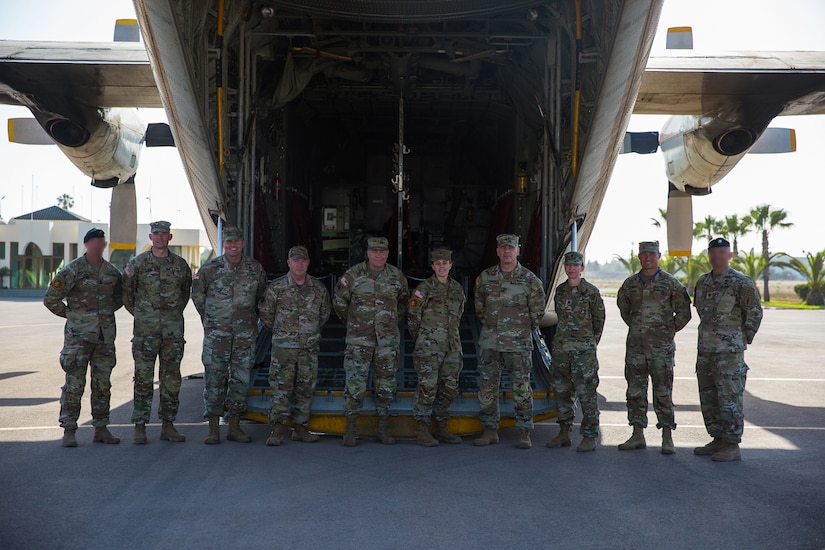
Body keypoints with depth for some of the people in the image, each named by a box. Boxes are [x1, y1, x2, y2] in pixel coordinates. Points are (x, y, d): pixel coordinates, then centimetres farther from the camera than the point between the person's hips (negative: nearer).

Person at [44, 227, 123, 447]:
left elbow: (119, 297, 25)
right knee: (74, 383, -5)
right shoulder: (73, 270, -6)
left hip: (105, 335, 5)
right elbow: (50, 299, -6)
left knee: (103, 384, 9)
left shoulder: (112, 272, 9)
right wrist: (71, 314, 0)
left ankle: (101, 429, 17)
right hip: (79, 335, -5)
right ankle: (68, 431, 2)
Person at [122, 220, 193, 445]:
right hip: (145, 329, -3)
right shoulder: (137, 264, 0)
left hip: (173, 329, 3)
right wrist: (140, 315, 9)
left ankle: (168, 425, 15)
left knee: (172, 378, 6)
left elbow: (186, 291, 20)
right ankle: (140, 428, 4)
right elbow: (126, 292, 7)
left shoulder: (180, 264, 7)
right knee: (143, 377, -2)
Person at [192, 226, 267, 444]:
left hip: (245, 334, 2)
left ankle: (234, 427, 15)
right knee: (214, 378, -2)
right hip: (216, 334, -2)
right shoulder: (209, 269, -4)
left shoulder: (255, 268, 2)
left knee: (241, 379, 5)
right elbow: (197, 295, 10)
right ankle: (213, 428, 5)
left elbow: (260, 294, 19)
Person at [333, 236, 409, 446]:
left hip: (388, 340, 2)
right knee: (355, 384, -4)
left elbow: (404, 301, 19)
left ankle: (383, 430, 17)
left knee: (386, 385, 6)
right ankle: (350, 431, 5)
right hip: (359, 340, -2)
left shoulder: (396, 276, 1)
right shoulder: (353, 275, -6)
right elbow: (339, 302, 7)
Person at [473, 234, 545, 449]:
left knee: (522, 388, -1)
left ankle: (524, 433, 8)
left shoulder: (530, 280, -3)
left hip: (518, 343, -3)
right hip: (489, 342, 3)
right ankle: (490, 430, 16)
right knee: (487, 387, 5)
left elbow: (538, 312, 6)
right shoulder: (485, 277, 5)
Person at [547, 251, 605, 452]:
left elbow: (599, 320, 3)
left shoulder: (591, 292, -5)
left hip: (583, 350, -5)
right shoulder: (560, 290, 9)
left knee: (586, 393, -5)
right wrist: (565, 337, 15)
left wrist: (589, 343, 8)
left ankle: (590, 437, 0)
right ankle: (564, 433, 20)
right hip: (561, 348, 5)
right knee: (562, 391, 10)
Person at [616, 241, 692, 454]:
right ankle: (638, 436, 15)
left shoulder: (671, 283, -2)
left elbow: (684, 312, 3)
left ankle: (667, 438, 4)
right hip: (635, 346, 4)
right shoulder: (630, 284, 9)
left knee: (663, 392, -2)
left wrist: (670, 330, 3)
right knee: (635, 391, 7)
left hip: (661, 346, -4)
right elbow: (622, 306, 26)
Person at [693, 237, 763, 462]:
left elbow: (755, 312, -7)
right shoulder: (702, 282, 12)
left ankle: (732, 446, 1)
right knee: (708, 397, 12)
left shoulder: (741, 282, -9)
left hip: (729, 351, -7)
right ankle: (718, 440, 23)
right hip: (705, 350, 8)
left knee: (730, 398, -5)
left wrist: (744, 339, -4)